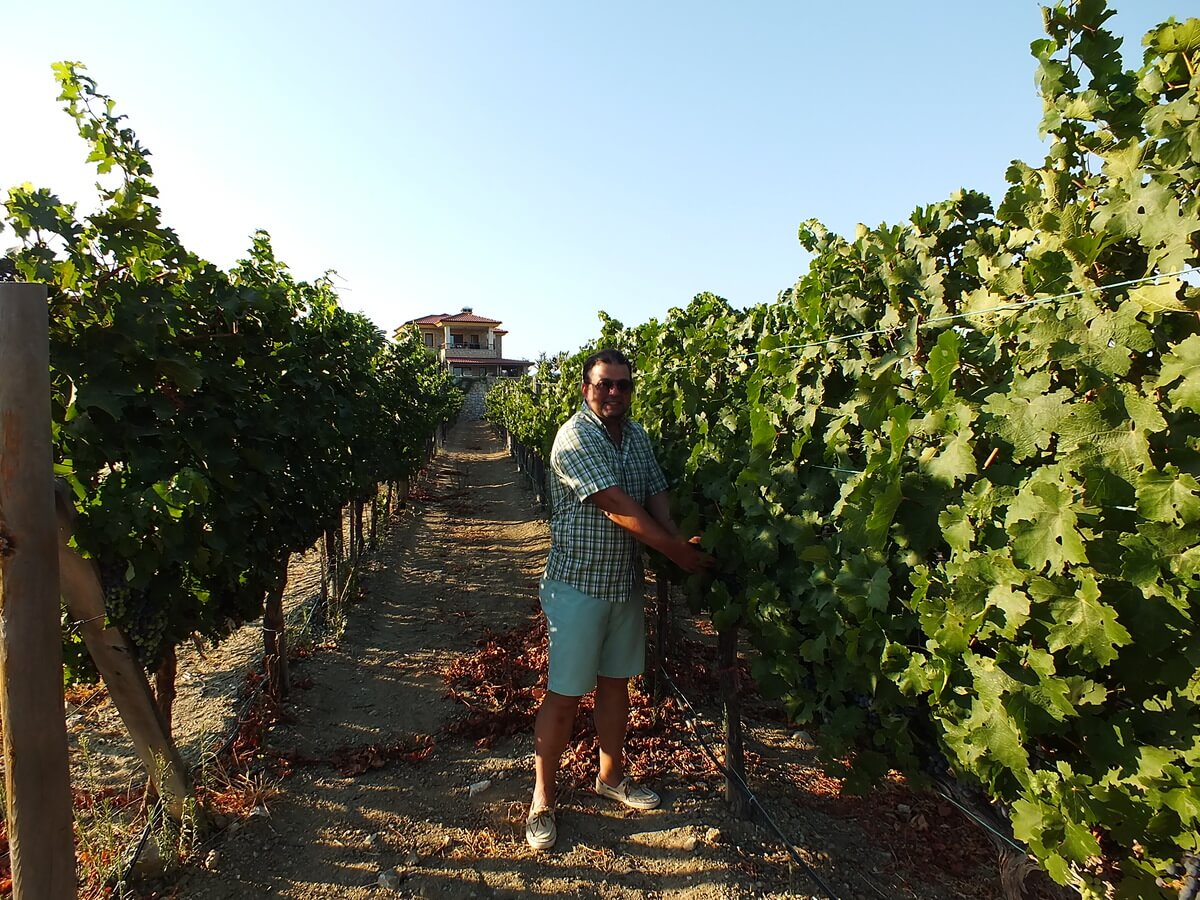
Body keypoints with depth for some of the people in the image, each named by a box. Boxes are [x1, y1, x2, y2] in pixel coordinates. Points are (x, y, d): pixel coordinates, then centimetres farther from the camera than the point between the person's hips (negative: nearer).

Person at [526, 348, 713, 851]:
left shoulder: (637, 436, 6)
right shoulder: (575, 438, -18)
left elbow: (657, 494, 1)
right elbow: (618, 507, -24)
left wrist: (676, 537, -18)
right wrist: (676, 551, -21)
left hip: (626, 582, 7)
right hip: (578, 586, -7)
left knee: (617, 682, 19)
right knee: (565, 695, 3)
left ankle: (611, 777, 39)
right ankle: (542, 801, 21)